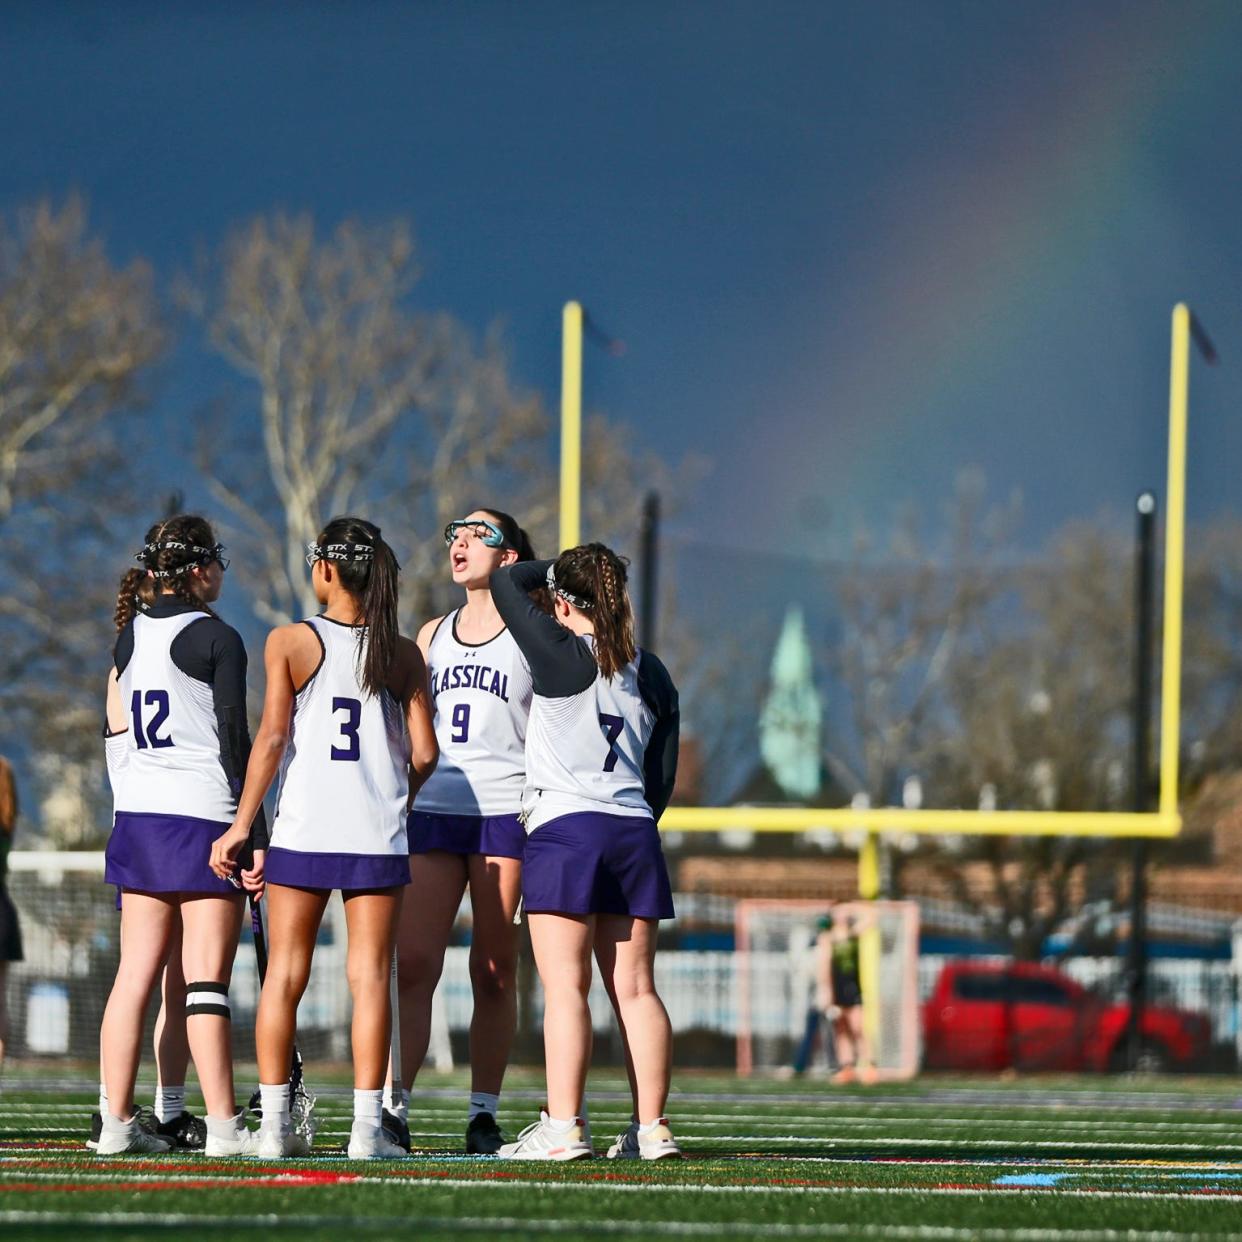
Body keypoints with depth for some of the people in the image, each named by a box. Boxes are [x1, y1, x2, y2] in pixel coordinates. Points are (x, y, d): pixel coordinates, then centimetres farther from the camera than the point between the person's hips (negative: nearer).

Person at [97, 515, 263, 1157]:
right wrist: (255, 828, -8)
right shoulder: (216, 638, -8)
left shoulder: (129, 635, 11)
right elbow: (237, 739, -10)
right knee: (207, 978, -7)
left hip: (137, 814, 6)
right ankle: (223, 1126, -9)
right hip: (203, 814, -6)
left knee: (135, 973, 7)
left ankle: (117, 1121, 5)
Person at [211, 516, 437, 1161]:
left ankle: (275, 1125, 5)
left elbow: (273, 736, -7)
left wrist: (242, 823, -4)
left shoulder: (290, 642, -2)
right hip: (378, 837, 1)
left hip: (302, 827, -1)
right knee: (370, 975, 1)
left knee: (284, 974, 6)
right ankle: (366, 1128, -3)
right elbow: (424, 752, 2)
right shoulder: (404, 655, 4)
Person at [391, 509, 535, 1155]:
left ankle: (483, 1114, 3)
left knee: (494, 972, -1)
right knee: (414, 964, -7)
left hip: (506, 811, -3)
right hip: (432, 810, 3)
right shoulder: (432, 634, 19)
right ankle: (393, 1107, -10)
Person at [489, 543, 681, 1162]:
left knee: (564, 987, -7)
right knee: (634, 988, 6)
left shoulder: (562, 656, -5)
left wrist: (557, 566, 21)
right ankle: (651, 1127, 4)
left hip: (563, 830, -5)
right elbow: (663, 777, 15)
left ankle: (562, 1127, -13)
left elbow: (506, 582, 7)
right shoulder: (651, 675, 12)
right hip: (634, 832, 5)